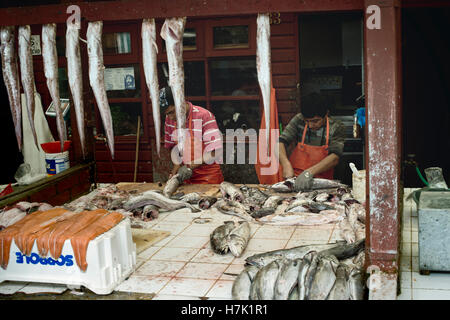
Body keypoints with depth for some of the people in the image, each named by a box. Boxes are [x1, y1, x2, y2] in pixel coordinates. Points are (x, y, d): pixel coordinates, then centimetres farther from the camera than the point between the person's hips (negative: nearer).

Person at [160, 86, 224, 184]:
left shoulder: (204, 116, -16)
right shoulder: (169, 119, 2)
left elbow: (213, 152, -19)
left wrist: (190, 167, -23)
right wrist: (176, 168, -2)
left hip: (208, 176, -4)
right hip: (186, 176, 4)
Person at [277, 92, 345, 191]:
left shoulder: (336, 128, -3)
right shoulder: (299, 120, 1)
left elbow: (335, 158, -12)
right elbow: (280, 143, -2)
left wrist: (310, 172, -25)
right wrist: (286, 165, -20)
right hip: (295, 179, 1)